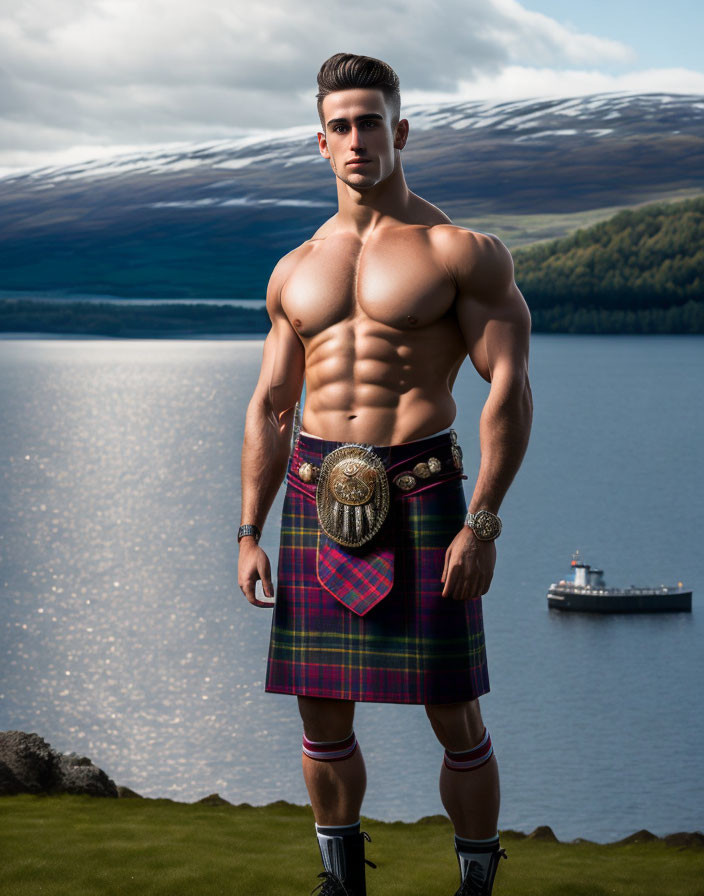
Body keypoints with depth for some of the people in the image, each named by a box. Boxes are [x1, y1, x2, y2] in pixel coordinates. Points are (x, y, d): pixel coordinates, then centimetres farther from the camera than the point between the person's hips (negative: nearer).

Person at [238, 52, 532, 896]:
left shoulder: (461, 251, -1)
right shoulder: (296, 271, 13)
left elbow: (509, 387, -6)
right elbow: (269, 407, 16)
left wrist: (482, 524, -14)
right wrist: (249, 533, 9)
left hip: (419, 493, -4)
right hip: (317, 495, 4)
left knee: (453, 716, 0)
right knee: (321, 716, 8)